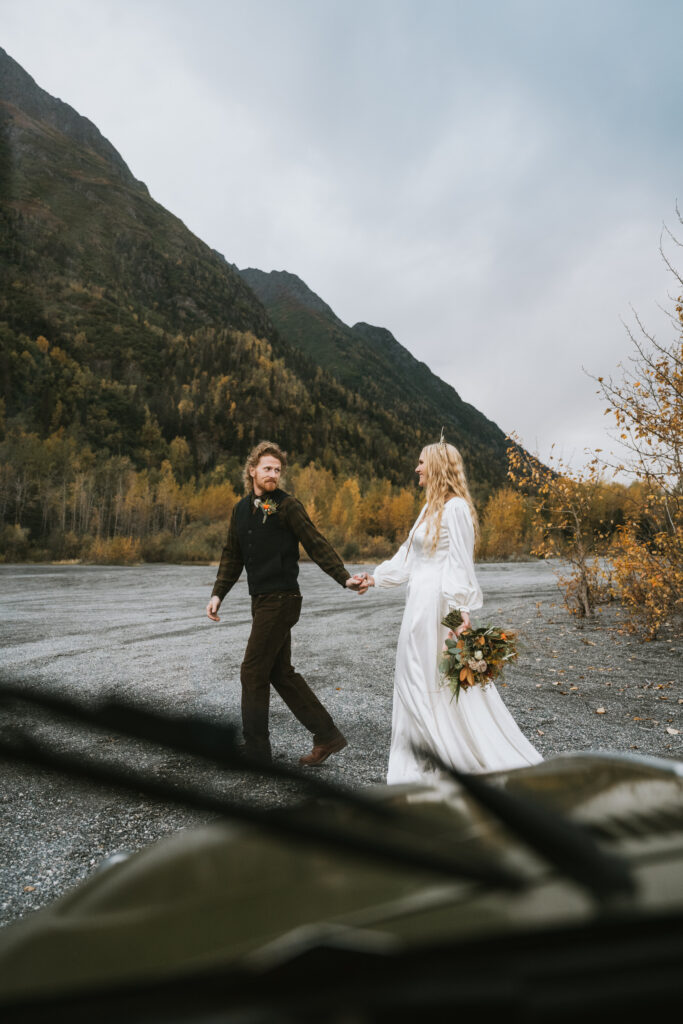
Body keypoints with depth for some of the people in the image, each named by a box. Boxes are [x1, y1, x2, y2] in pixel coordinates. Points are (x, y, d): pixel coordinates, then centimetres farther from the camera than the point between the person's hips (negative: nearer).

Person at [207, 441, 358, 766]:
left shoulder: (287, 505, -8)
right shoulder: (241, 509, 13)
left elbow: (317, 545, -10)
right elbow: (232, 556, 18)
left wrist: (344, 578, -18)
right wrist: (218, 593, 10)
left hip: (281, 600, -8)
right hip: (261, 600, 8)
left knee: (253, 672, -3)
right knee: (281, 673, 12)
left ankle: (256, 750, 12)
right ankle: (327, 735, 22)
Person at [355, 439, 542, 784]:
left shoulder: (455, 507, -13)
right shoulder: (431, 508, 16)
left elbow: (459, 562, -19)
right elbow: (407, 556, 19)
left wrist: (460, 607, -25)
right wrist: (375, 577, 19)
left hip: (439, 607, -10)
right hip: (421, 604, 10)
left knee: (451, 685, -1)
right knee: (415, 683, 14)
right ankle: (419, 768, 26)